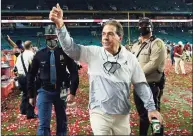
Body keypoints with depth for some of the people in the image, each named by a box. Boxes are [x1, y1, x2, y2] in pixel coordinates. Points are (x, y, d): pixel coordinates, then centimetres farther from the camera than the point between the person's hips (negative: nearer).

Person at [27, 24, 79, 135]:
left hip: (61, 92, 0)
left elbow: (74, 73, -5)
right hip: (45, 92, 0)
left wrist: (72, 93, -12)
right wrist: (31, 95, 7)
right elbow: (31, 75, 6)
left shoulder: (64, 53, -5)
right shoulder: (40, 54, -1)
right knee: (43, 125, -5)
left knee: (62, 123, 14)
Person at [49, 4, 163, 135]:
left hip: (122, 115, 2)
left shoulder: (130, 58, -2)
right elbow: (71, 48, -15)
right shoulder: (93, 53, -5)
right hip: (99, 114, -2)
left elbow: (141, 85, 2)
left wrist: (151, 108, -2)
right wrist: (60, 25, -29)